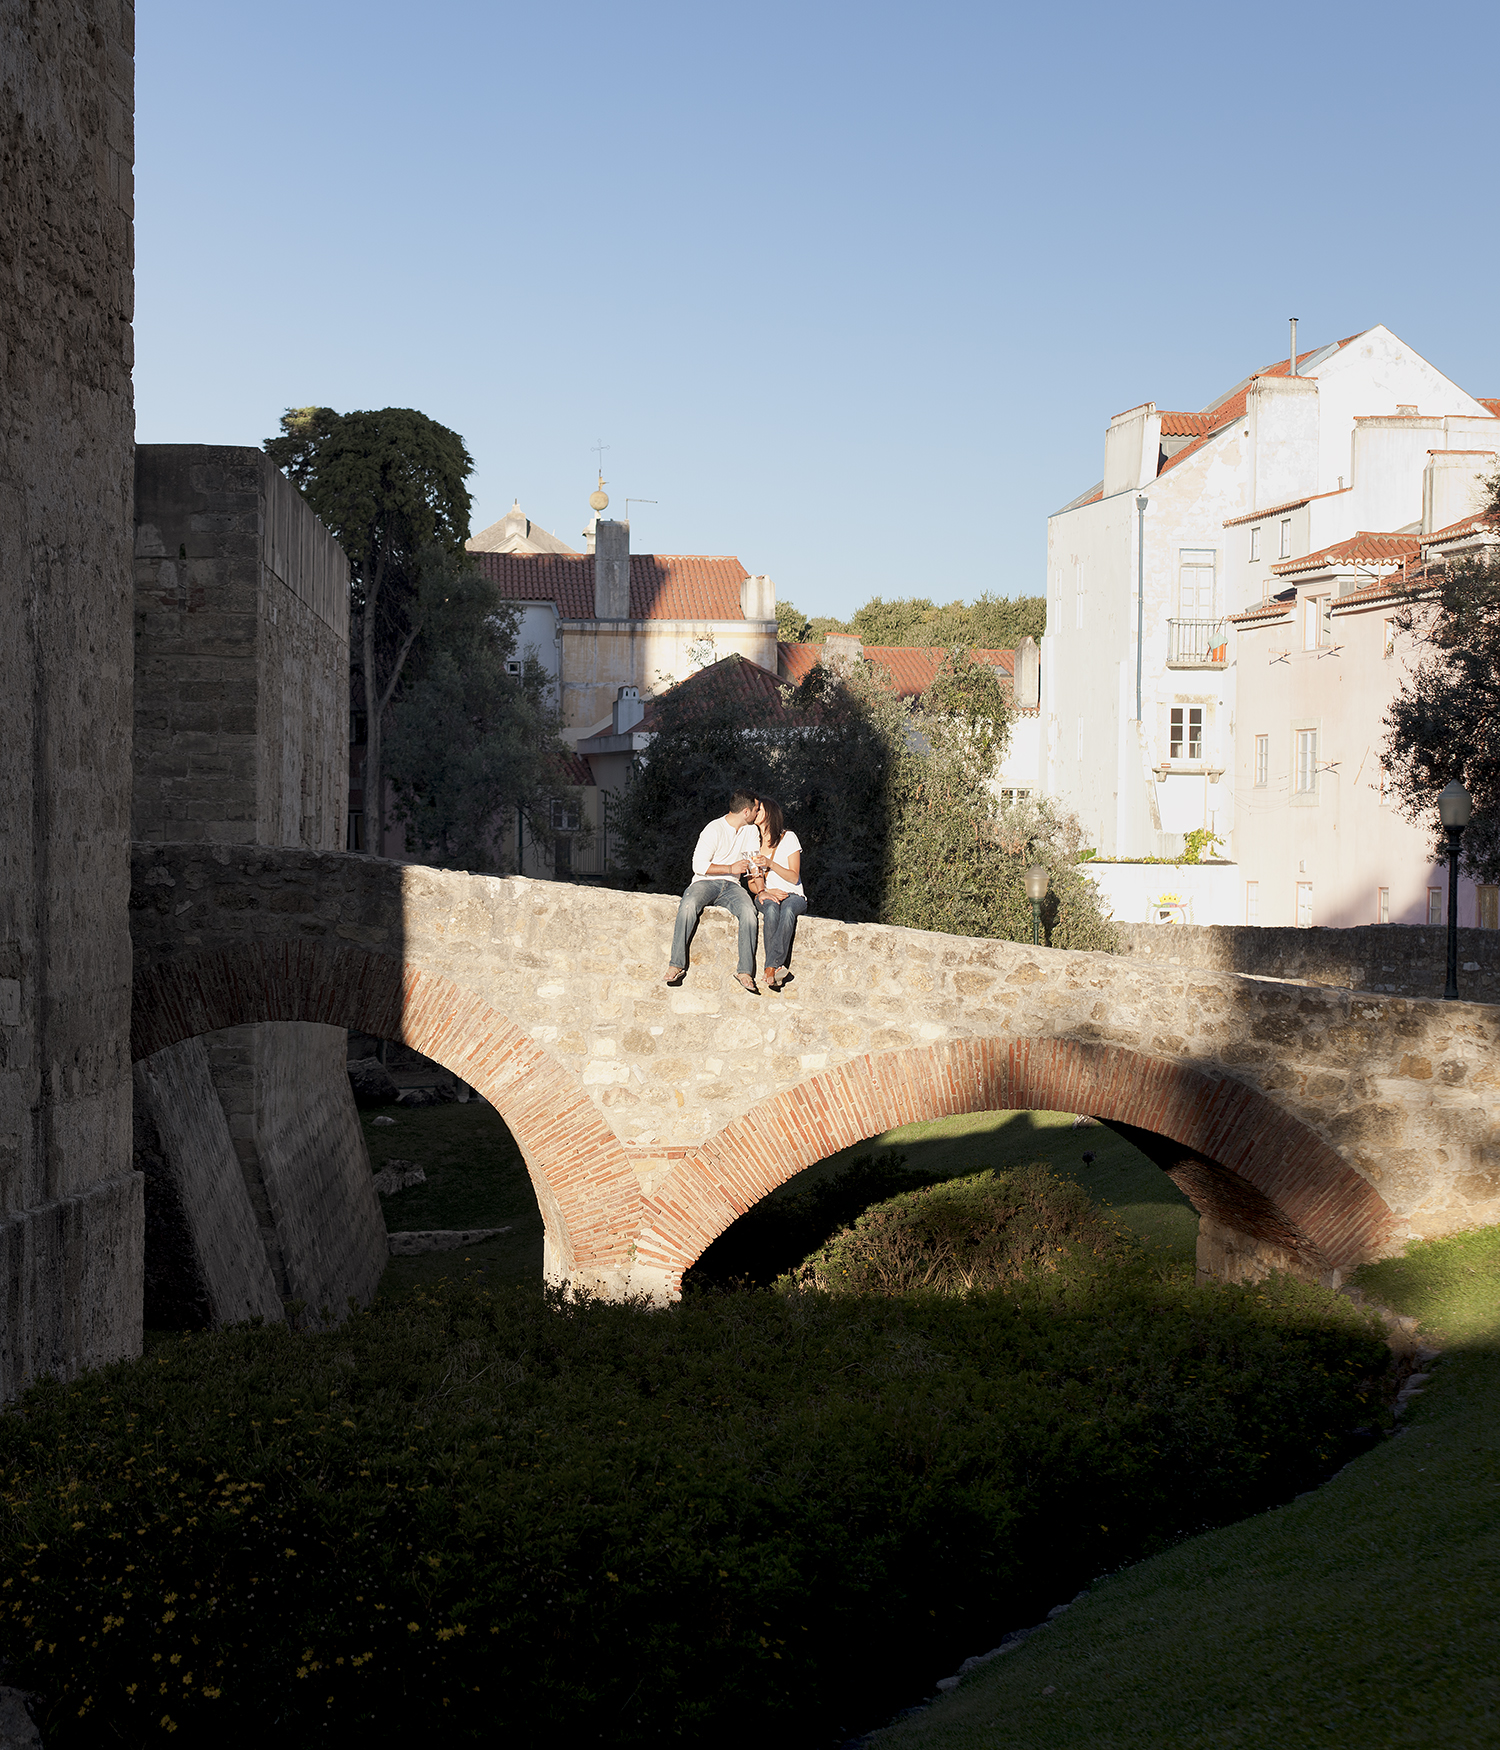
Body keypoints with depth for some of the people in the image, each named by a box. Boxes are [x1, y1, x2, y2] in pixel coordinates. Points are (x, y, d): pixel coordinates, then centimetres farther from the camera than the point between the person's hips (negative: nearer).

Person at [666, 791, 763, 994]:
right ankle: (677, 964, -31)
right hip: (705, 882, -4)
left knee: (749, 911, -30)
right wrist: (731, 868, -18)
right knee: (689, 905, -37)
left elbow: (755, 866, 14)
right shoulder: (714, 830, -9)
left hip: (731, 886, 4)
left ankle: (745, 972, -33)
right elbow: (699, 865, -13)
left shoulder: (751, 831, 11)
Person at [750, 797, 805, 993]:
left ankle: (771, 967, -47)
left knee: (788, 909, -39)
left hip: (793, 895, -2)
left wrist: (770, 864, -18)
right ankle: (777, 968, -45)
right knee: (771, 909, -37)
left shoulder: (788, 838, 2)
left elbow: (794, 877, -4)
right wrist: (763, 892, -11)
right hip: (767, 895, 2)